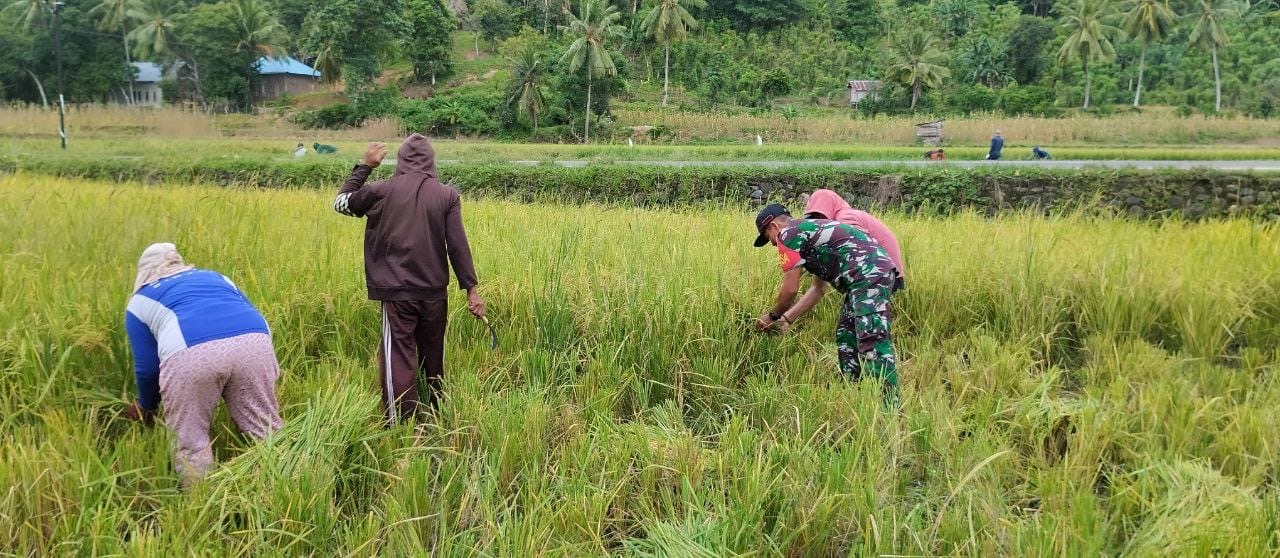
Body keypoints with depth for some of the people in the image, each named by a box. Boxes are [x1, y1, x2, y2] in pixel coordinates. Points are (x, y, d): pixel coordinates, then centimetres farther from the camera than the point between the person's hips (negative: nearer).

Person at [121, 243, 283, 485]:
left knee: (190, 443, 11)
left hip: (189, 354, -3)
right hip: (253, 342, 3)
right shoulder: (215, 277, 37)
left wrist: (146, 407, 41)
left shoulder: (141, 301, 29)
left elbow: (147, 367, 23)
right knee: (267, 433, 11)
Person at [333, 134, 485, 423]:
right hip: (435, 293, 2)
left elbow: (341, 202, 14)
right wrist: (471, 288, -1)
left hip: (397, 293, -2)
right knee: (433, 360, 17)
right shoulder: (448, 195, -1)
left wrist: (364, 166, 20)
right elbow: (458, 245, -4)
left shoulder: (383, 191, -2)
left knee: (399, 362, -3)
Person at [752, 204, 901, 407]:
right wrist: (787, 318, 37)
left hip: (869, 275, -10)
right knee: (846, 337, 16)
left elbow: (790, 288, -1)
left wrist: (773, 316, 16)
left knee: (873, 340, -16)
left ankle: (891, 408, -20)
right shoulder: (808, 231, 29)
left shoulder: (788, 234, 0)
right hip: (878, 273, 10)